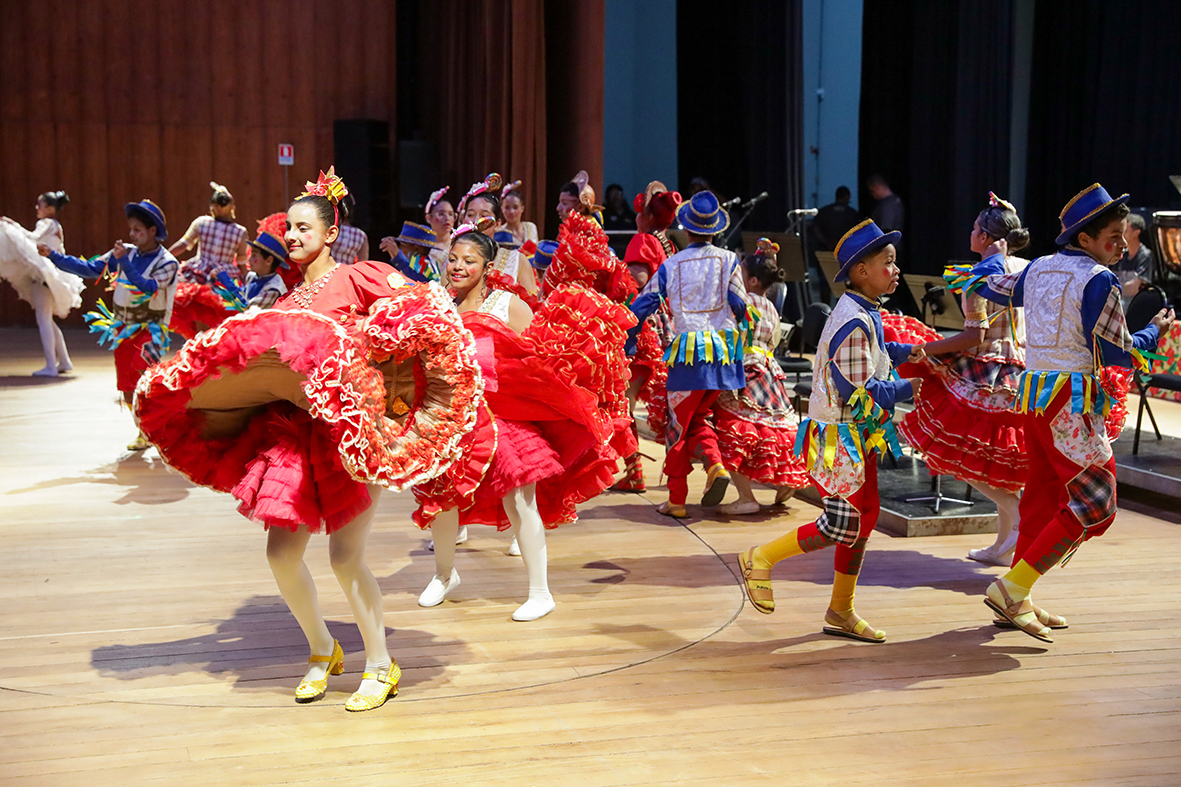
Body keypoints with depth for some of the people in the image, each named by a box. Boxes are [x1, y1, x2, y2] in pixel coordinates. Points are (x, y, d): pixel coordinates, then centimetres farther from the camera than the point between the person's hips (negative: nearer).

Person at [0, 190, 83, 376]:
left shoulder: (46, 223, -9)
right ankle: (64, 361, 19)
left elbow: (33, 238, -26)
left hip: (44, 274, -10)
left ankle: (50, 366, -13)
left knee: (43, 319, -11)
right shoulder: (56, 226, 19)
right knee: (47, 320, 16)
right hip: (51, 275, 10)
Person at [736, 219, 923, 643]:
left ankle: (841, 611, 24)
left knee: (864, 516, 14)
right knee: (842, 525, -5)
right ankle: (760, 559, 12)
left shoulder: (865, 313, 10)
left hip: (857, 437, 10)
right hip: (842, 439, -10)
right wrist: (908, 388, -15)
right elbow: (859, 392, -24)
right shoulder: (853, 322, -22)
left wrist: (903, 352, 15)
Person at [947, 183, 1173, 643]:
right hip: (1071, 401, -9)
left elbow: (991, 287, 28)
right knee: (1093, 503, -5)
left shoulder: (1038, 269, 11)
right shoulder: (1098, 281, -11)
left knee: (1042, 496, 16)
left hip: (1034, 396, 9)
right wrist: (1155, 331, 11)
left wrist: (993, 258, 49)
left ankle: (1019, 602, 21)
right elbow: (1116, 353, -8)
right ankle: (1012, 589, -9)